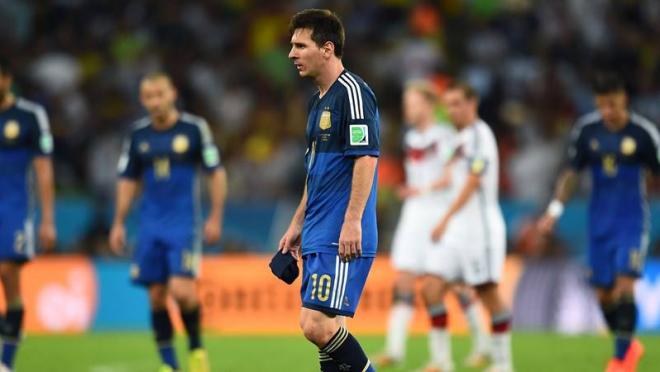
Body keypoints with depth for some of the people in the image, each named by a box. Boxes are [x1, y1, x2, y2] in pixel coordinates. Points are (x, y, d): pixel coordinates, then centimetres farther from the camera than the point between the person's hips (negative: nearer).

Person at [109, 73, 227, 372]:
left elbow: (216, 173, 2)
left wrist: (215, 217, -3)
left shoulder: (194, 128, -3)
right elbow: (128, 180, 16)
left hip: (185, 224, -4)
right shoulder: (138, 134, 7)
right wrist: (119, 223, 12)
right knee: (156, 295, 2)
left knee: (181, 290, -17)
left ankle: (197, 347, 7)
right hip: (151, 225, 4)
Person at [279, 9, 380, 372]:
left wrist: (353, 221, -23)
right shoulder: (318, 101, 18)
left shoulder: (352, 92, -11)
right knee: (326, 328, 7)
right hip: (317, 237, 10)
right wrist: (297, 225, 26)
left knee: (317, 324, -16)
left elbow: (366, 158, -18)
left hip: (342, 240, -10)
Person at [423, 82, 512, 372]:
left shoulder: (478, 134, -10)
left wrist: (445, 219, -21)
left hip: (480, 226, -8)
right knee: (431, 288, -3)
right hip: (456, 229, 8)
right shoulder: (461, 138, 16)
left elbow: (472, 182, -17)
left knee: (488, 294, -2)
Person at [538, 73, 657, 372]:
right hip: (600, 222, 3)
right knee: (604, 294, 4)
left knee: (624, 286, -16)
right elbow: (571, 173, 8)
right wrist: (555, 210, -1)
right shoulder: (586, 129, -1)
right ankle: (629, 346, 27)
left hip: (632, 221, -3)